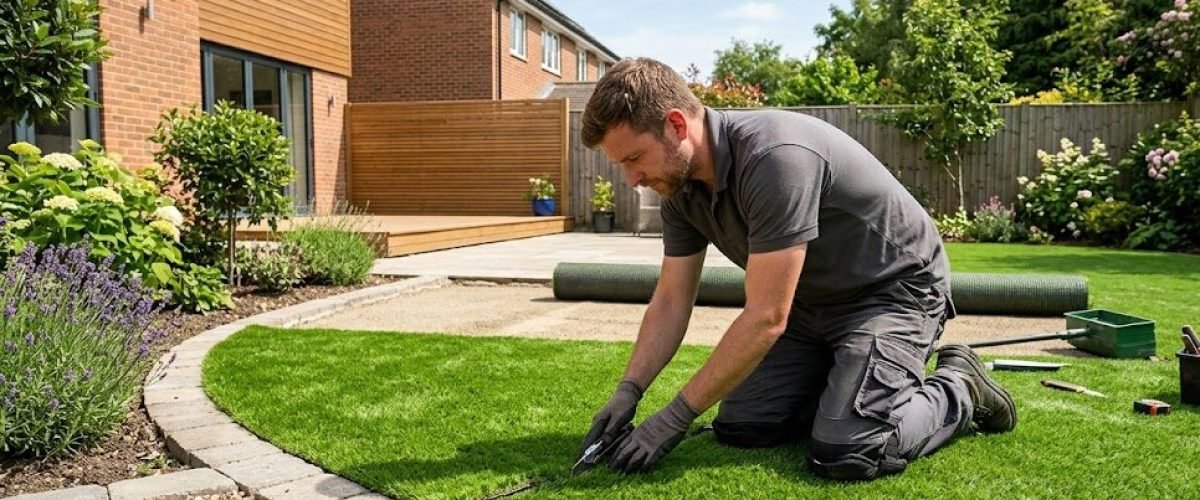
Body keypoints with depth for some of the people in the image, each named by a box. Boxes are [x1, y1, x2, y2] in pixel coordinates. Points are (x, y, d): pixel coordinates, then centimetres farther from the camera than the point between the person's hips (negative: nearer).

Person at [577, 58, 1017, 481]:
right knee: (738, 427, -2)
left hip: (894, 290, -7)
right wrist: (629, 390, -10)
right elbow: (671, 302, 2)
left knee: (846, 453, -23)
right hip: (811, 303, 8)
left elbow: (766, 318, -32)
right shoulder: (683, 187, -7)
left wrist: (674, 418, -26)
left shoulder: (775, 157, -34)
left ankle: (959, 391, 4)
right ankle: (844, 387, 19)